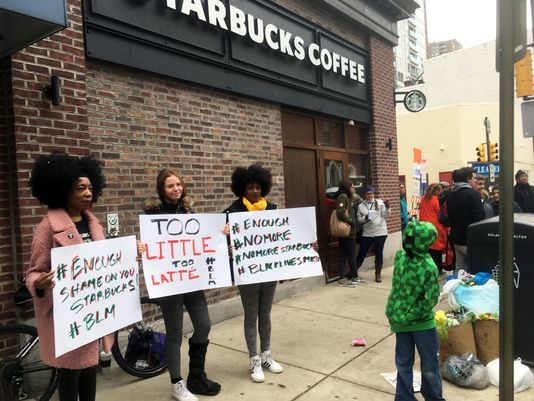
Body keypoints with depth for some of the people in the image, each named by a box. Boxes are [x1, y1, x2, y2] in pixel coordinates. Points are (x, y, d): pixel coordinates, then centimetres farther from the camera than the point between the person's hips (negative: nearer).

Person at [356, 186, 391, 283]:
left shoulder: (380, 203, 0)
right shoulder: (361, 205, 6)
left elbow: (386, 216, -3)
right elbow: (359, 219, 4)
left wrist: (387, 207, -18)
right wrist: (365, 218, -16)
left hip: (380, 232, -1)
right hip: (367, 233, 1)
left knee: (379, 254, 3)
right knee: (361, 253, 5)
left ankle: (378, 274, 16)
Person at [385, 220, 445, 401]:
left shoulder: (428, 267, -21)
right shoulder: (400, 256, -7)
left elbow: (431, 299, -18)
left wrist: (409, 316, -16)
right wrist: (394, 313, 3)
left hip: (423, 323, -4)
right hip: (401, 321, 4)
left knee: (429, 364, 16)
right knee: (403, 363, 16)